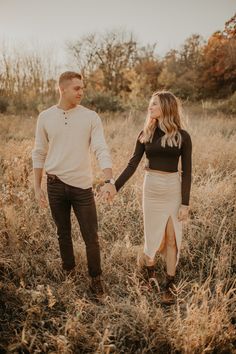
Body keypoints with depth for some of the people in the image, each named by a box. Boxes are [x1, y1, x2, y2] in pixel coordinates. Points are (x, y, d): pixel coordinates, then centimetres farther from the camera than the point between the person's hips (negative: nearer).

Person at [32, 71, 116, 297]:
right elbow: (39, 154, 6)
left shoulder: (91, 117, -5)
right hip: (55, 185, 2)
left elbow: (102, 150, -12)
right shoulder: (45, 117, 0)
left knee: (91, 236, 4)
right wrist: (37, 187, 4)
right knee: (63, 233, 17)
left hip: (82, 185, -1)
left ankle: (95, 277, 24)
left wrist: (109, 181, -27)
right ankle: (68, 270, 40)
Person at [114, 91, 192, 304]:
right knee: (153, 235, 10)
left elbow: (187, 171, -4)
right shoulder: (146, 134, 2)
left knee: (172, 238, 4)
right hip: (151, 188, 2)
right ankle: (150, 276, 31)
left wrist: (185, 203, -8)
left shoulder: (182, 136, -5)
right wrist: (115, 187, -7)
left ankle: (170, 285, 18)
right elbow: (132, 165, 1)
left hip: (173, 189, -1)